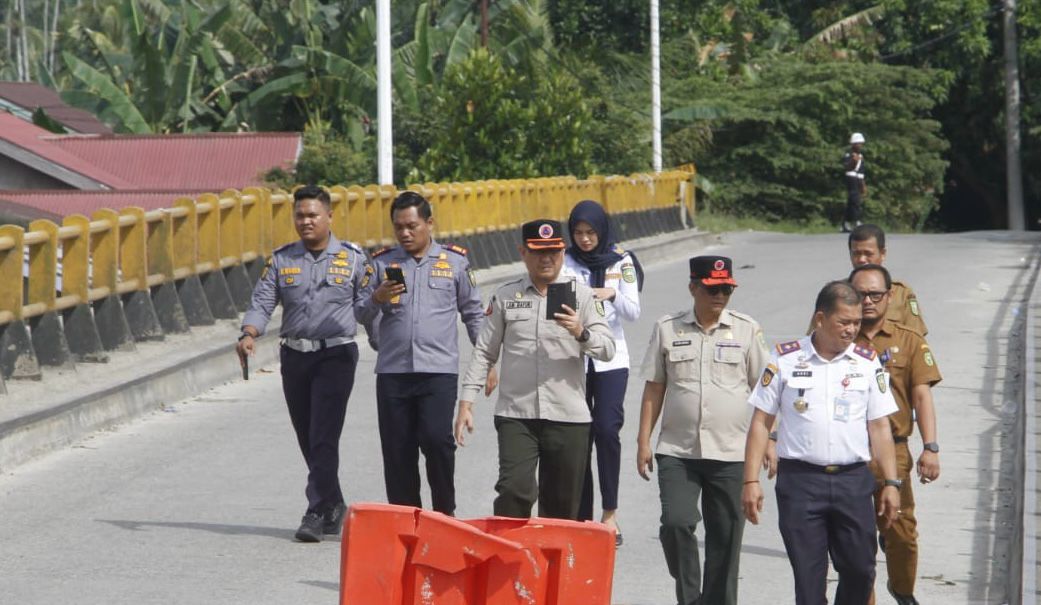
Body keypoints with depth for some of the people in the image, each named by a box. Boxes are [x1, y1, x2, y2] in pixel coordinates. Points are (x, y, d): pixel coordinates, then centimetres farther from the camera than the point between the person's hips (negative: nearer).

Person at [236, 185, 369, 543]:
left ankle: (317, 514, -13)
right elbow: (262, 302, 1)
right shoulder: (281, 259, 8)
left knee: (324, 436, -13)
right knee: (307, 439, 10)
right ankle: (334, 507, 25)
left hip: (336, 355, -4)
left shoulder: (352, 258, 1)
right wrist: (249, 334, -17)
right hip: (295, 356, 4)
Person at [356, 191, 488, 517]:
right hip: (392, 371, 2)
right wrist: (377, 300, -13)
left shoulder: (454, 261, 8)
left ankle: (444, 512, 1)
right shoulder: (382, 263, 10)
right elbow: (363, 316, 9)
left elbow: (474, 314, 14)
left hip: (439, 370, -2)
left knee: (436, 439, -16)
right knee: (397, 450, 2)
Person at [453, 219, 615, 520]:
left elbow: (608, 350, -1)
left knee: (561, 506, 5)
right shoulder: (505, 296, 9)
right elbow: (484, 352, 11)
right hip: (516, 415, 0)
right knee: (514, 490, -15)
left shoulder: (581, 295, 6)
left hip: (568, 416, 0)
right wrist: (466, 402, 4)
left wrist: (581, 333, -22)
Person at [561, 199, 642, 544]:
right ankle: (582, 517, 10)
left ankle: (610, 513, -9)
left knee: (606, 429, -16)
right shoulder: (564, 263, 3)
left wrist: (613, 295, -18)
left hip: (611, 358, -1)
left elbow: (634, 312, 0)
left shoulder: (621, 262, 4)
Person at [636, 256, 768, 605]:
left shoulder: (747, 330, 4)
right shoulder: (667, 329, 5)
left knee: (726, 536, 4)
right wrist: (643, 441, 4)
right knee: (676, 523, -16)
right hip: (677, 452, 0)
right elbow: (654, 388, 8)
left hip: (730, 454, 0)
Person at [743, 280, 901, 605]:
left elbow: (879, 427, 9)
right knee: (808, 575, -1)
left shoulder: (867, 362, 7)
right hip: (800, 479, -2)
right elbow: (761, 422, 3)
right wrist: (751, 481, -3)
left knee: (860, 570, 3)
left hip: (853, 480, 2)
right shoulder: (785, 359, 2)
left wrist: (891, 483, 3)